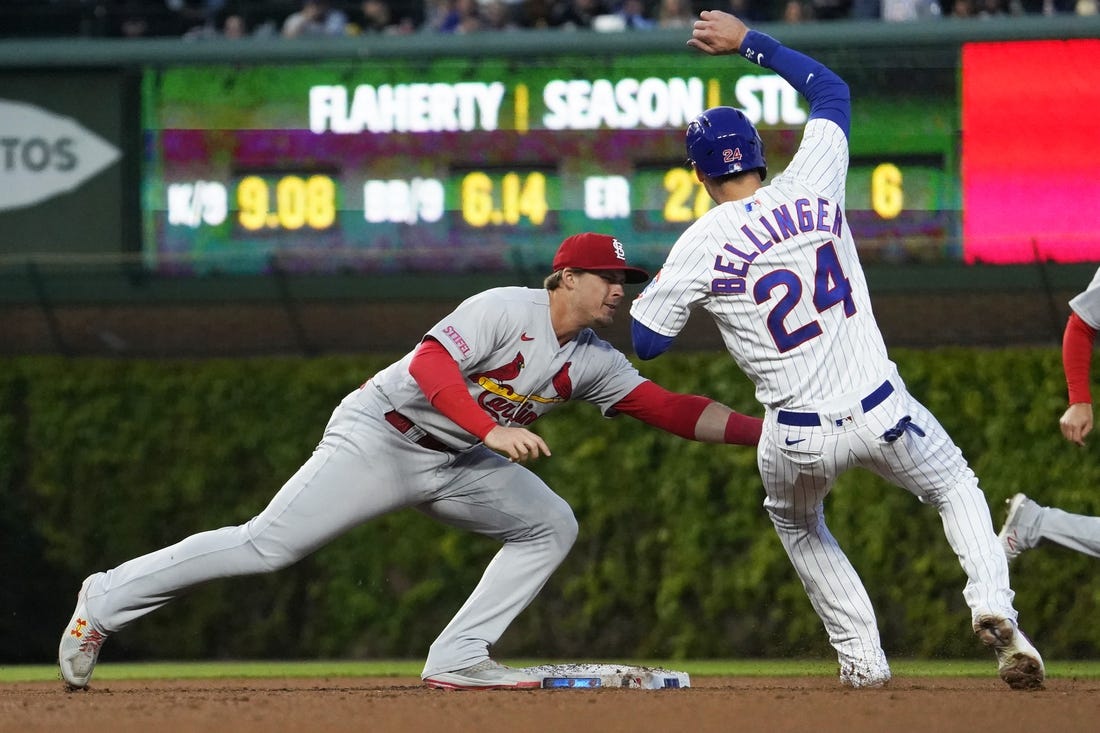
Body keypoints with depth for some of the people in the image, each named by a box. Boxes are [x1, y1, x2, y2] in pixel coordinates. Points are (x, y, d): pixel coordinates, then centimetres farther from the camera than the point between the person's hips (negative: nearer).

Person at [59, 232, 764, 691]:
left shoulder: (594, 362, 5)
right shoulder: (507, 310, -18)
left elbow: (671, 410, 3)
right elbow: (430, 364, -30)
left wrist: (761, 429, -7)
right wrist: (491, 431, -38)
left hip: (453, 462, 8)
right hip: (381, 435, -8)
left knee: (551, 526, -2)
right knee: (267, 545, -15)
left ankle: (459, 658, -5)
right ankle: (109, 601, -5)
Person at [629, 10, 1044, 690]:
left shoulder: (699, 246, -6)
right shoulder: (812, 189, 0)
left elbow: (644, 340, 1)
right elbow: (832, 89, 18)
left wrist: (659, 286, 19)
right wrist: (750, 41, 25)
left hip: (799, 440, -1)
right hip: (883, 413, 1)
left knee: (796, 523, 32)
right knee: (957, 488, 25)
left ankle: (863, 655, 20)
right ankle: (994, 605, -2)